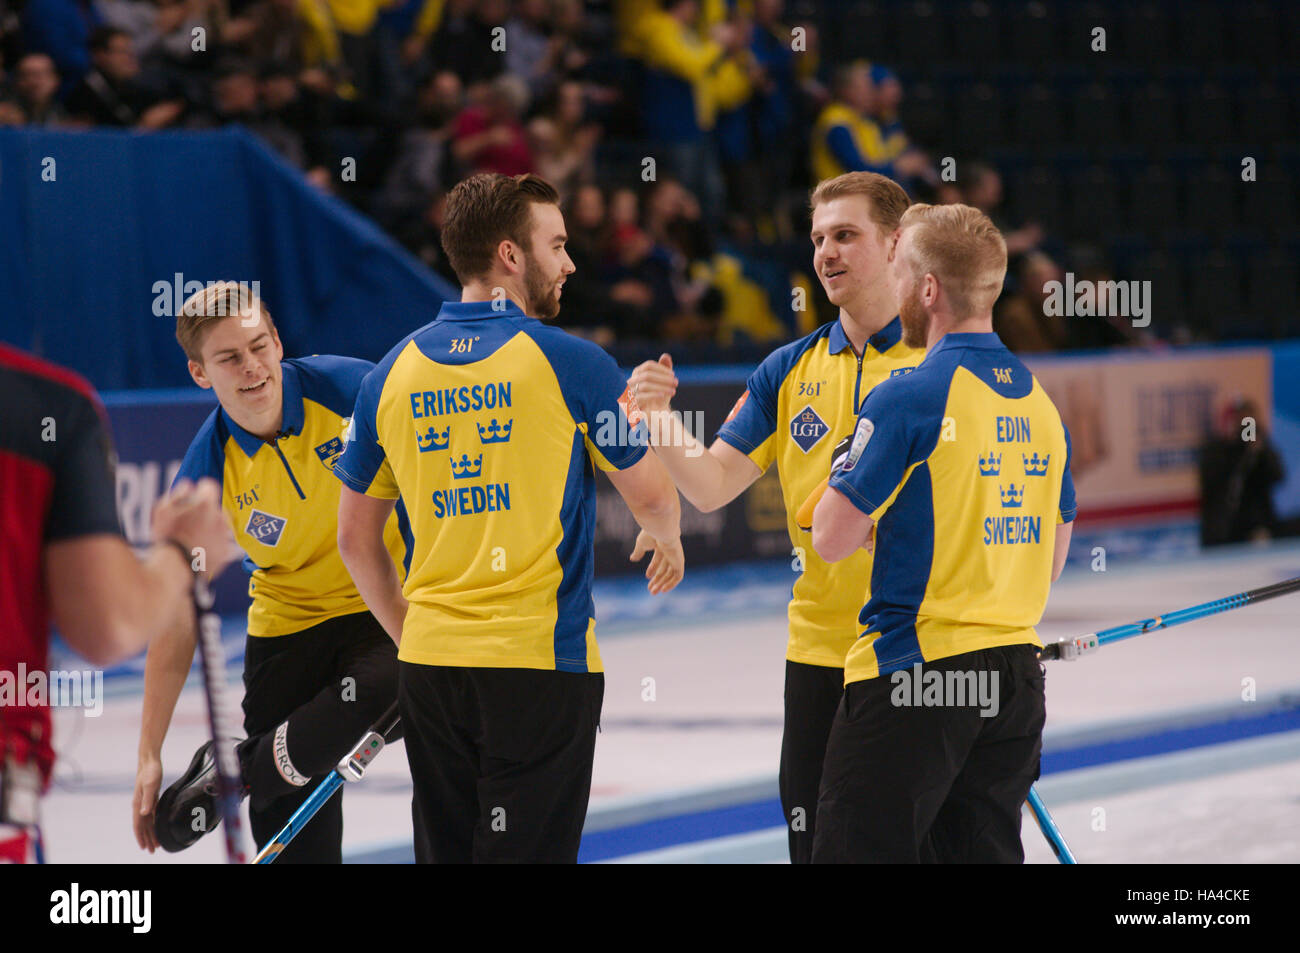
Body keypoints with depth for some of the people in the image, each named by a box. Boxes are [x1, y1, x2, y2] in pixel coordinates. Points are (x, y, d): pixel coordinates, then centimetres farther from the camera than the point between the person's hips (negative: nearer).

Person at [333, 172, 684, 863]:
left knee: (445, 851, 12)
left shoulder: (393, 373, 6)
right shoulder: (569, 364, -8)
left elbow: (355, 538, 12)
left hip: (430, 667, 5)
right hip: (542, 662, -5)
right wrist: (667, 541, 24)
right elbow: (652, 496, 1)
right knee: (526, 852, -4)